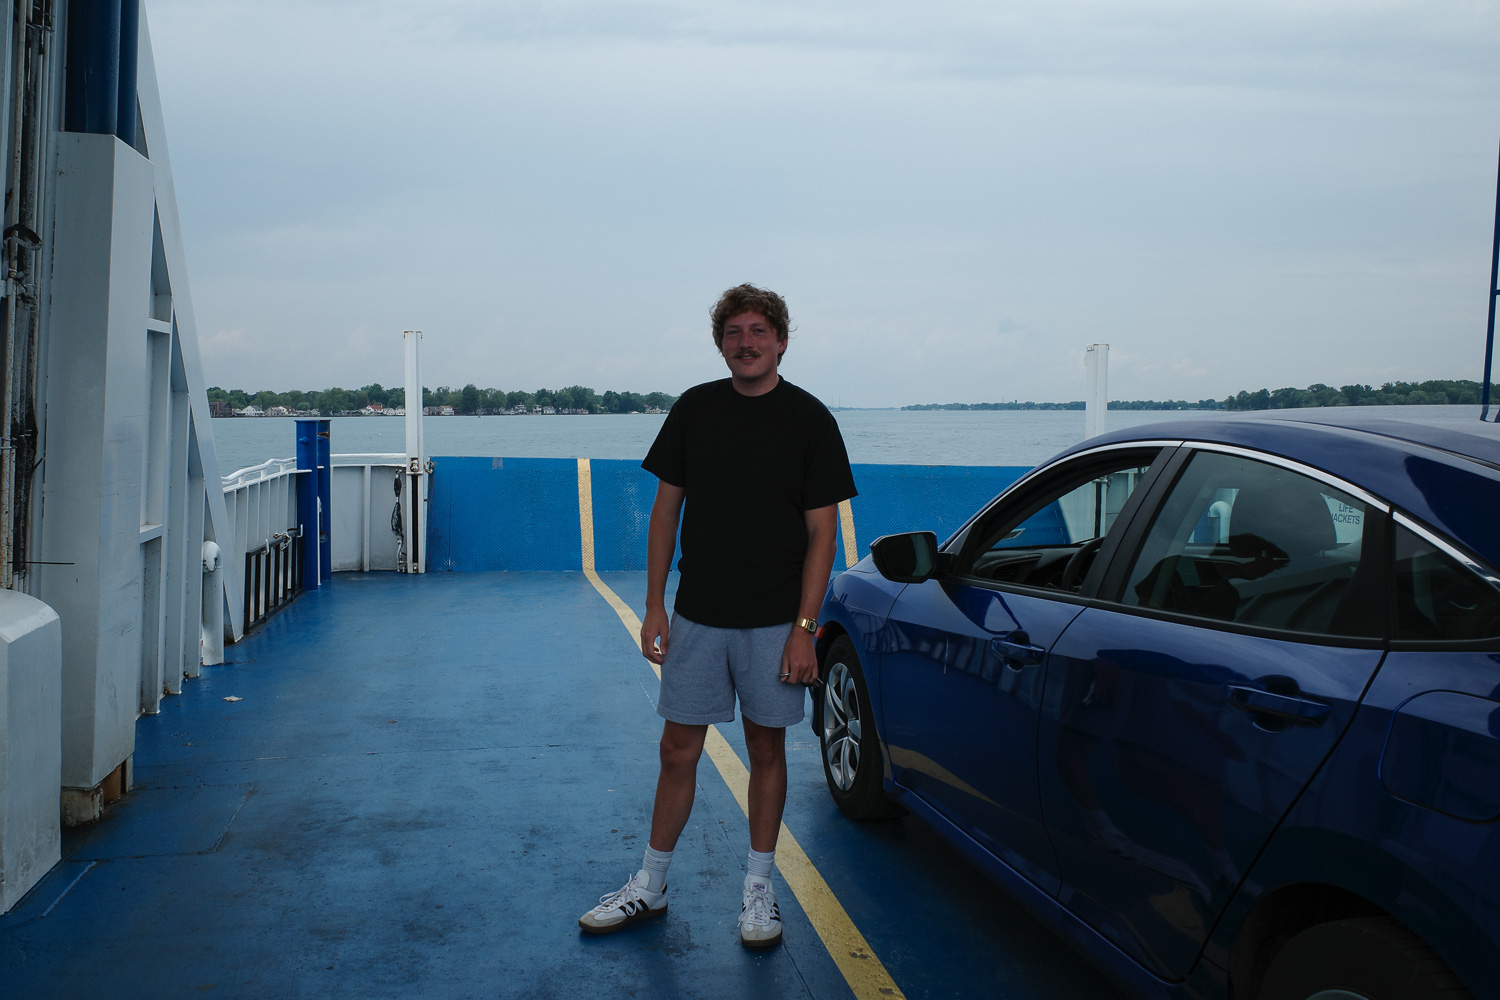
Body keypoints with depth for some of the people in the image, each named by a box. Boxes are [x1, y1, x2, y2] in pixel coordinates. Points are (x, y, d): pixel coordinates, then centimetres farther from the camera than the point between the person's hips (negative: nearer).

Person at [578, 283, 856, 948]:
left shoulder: (808, 419, -3)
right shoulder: (695, 409, 4)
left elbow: (821, 531, -4)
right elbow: (666, 509, 7)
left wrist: (804, 628, -11)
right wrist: (654, 606, 1)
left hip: (773, 620, -2)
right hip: (697, 615, 2)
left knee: (766, 749, 9)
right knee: (678, 749, 7)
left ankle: (758, 889, 24)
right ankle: (650, 887, 22)